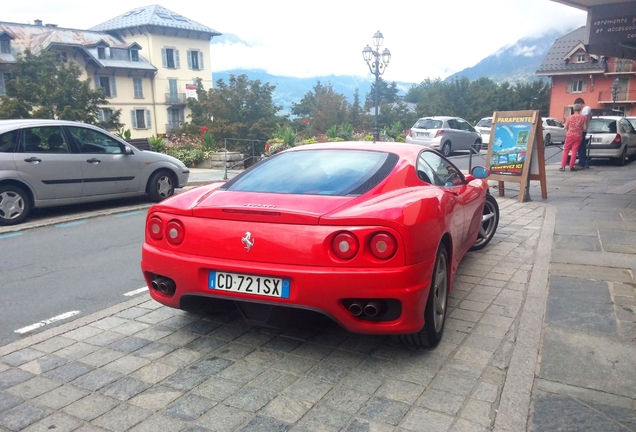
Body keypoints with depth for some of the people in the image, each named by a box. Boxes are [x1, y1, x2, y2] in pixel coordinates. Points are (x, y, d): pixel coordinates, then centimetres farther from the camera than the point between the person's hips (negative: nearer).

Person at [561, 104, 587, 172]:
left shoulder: (569, 117, -3)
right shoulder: (584, 117, -3)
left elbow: (565, 127, 2)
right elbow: (585, 128, -3)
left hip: (570, 135, 0)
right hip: (578, 136, 0)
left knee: (566, 151, 8)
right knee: (574, 151, 3)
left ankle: (563, 166, 3)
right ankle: (571, 167, 2)